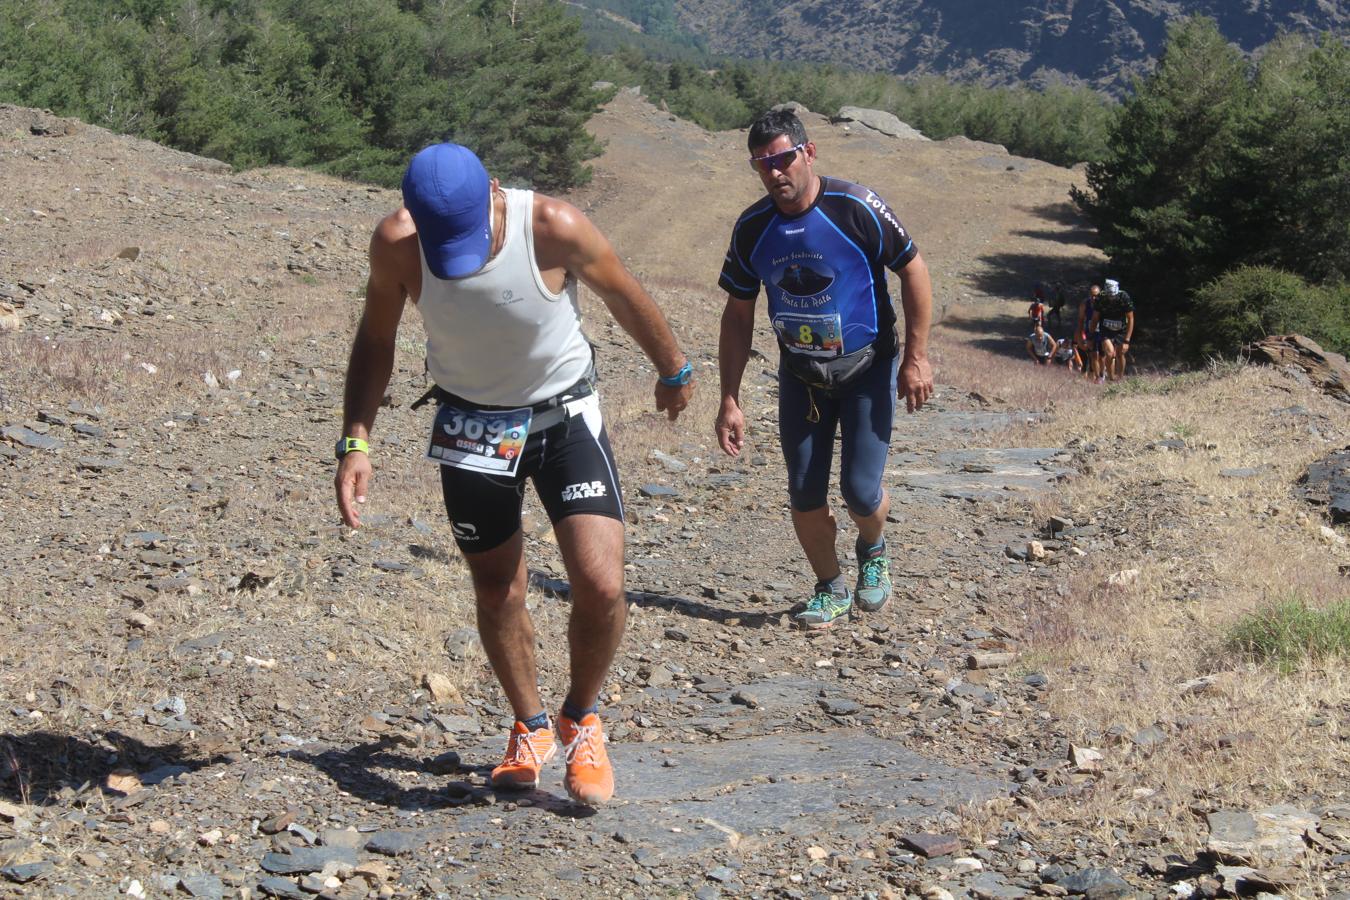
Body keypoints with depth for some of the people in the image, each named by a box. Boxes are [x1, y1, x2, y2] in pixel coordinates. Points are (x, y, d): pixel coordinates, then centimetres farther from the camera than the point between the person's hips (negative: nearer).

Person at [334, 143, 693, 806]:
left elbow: (626, 299, -7)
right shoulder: (395, 243, -21)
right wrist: (355, 441, -11)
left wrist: (674, 373, 8)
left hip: (565, 415, -2)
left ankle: (582, 719, 15)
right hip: (471, 424, 2)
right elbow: (375, 341, -2)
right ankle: (530, 728, 37)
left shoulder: (555, 228, -27)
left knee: (601, 587, -14)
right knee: (496, 593, 12)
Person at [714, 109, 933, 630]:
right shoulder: (752, 228, -6)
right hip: (800, 373, 4)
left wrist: (916, 358, -11)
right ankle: (831, 591, 25)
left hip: (867, 367, -3)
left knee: (861, 491, -8)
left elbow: (914, 272, -9)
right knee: (805, 494, 2)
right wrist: (730, 401, -1)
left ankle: (873, 550, 27)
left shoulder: (856, 208, -18)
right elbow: (738, 315, 2)